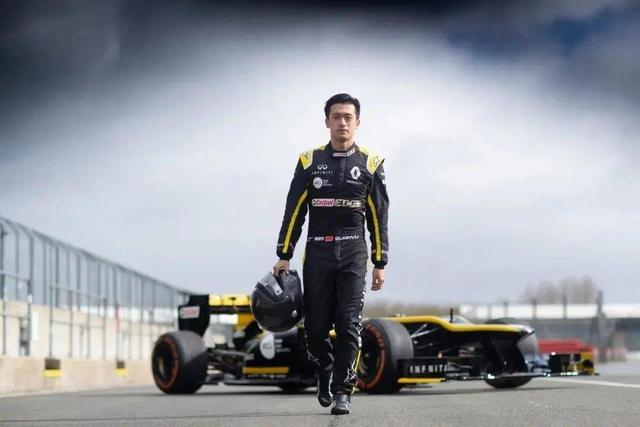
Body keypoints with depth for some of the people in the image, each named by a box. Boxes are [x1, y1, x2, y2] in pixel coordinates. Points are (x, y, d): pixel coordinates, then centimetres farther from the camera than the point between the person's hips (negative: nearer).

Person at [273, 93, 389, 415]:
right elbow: (294, 211, 8)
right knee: (316, 326, 4)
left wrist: (380, 263, 5)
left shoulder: (370, 163, 6)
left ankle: (342, 392, -4)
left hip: (353, 255, -1)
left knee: (349, 324, -9)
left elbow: (378, 217, 7)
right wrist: (284, 256, 4)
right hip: (317, 253, 1)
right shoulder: (310, 161, 8)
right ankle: (325, 374, 30)